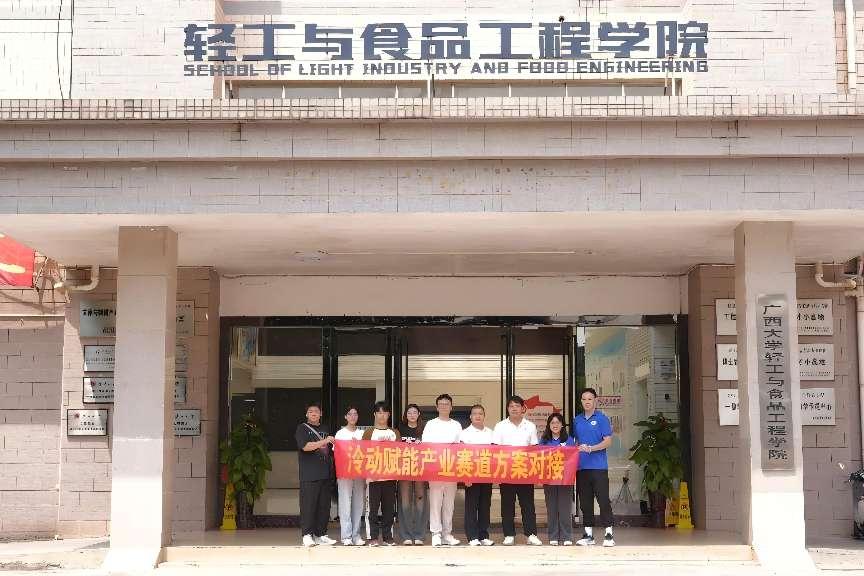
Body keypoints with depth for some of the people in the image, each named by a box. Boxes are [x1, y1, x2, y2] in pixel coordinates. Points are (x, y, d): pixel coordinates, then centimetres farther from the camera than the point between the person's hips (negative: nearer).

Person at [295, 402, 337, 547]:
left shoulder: (325, 429, 20)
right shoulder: (302, 428, 3)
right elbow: (305, 446, -13)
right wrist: (323, 442, -17)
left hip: (325, 474, 6)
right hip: (309, 475, -6)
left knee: (324, 505, 5)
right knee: (308, 505, -8)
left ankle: (320, 534, 10)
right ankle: (307, 535, -5)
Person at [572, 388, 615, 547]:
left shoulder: (602, 419, -1)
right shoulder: (577, 420, 14)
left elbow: (608, 441, -7)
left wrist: (590, 448, -18)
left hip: (598, 466, -5)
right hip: (581, 466, 5)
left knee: (603, 500, -7)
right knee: (585, 502, 8)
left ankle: (609, 534, -3)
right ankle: (588, 534, 15)